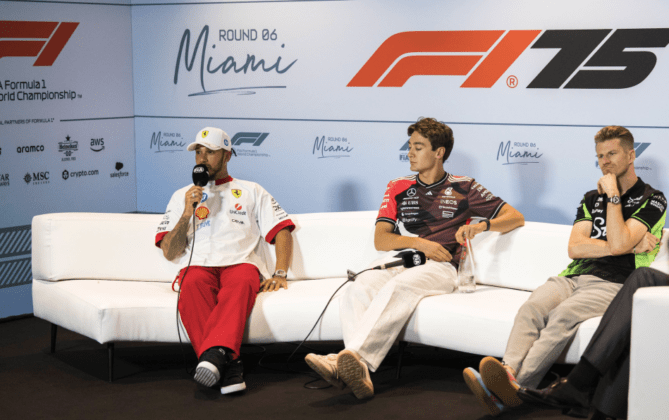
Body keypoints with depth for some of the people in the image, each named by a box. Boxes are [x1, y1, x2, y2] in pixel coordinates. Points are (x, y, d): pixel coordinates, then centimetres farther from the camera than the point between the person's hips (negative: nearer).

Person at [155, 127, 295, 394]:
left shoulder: (251, 191, 25)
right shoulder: (181, 196, 26)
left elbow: (282, 231, 15)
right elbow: (169, 252, 16)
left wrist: (280, 274, -2)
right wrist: (187, 214, 0)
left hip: (241, 264, -1)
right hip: (197, 265, 1)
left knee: (241, 283, -39)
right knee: (193, 285, -38)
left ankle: (214, 352, -60)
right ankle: (228, 366, -51)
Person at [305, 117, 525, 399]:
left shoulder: (463, 189, 17)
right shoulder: (398, 188, 25)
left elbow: (515, 218, 12)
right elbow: (380, 240, 14)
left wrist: (483, 225, -9)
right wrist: (419, 243, -3)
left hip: (439, 267, -3)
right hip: (397, 260, 3)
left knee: (398, 288, -39)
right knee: (357, 291, -33)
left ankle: (351, 357, -55)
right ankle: (359, 372, -52)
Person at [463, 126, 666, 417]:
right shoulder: (592, 199, 26)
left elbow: (618, 244, -10)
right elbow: (575, 248, 9)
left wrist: (613, 195, -2)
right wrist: (628, 245, -1)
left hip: (614, 285, -5)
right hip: (574, 277, 5)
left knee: (563, 314, -35)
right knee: (531, 308, -28)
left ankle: (517, 385, -51)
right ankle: (508, 374, -51)